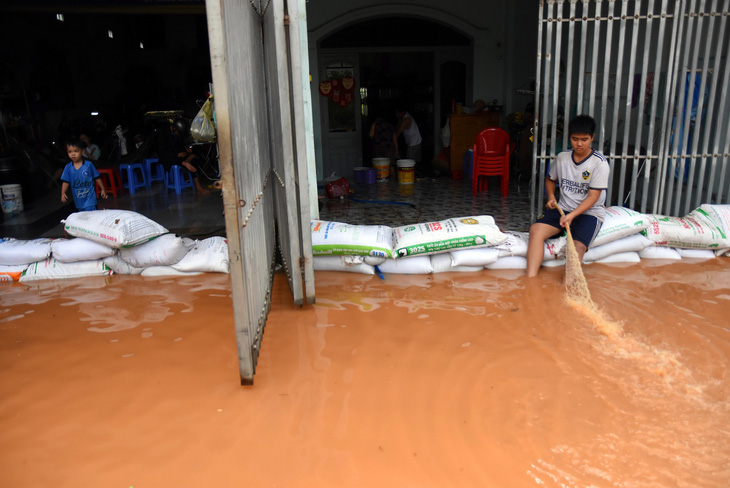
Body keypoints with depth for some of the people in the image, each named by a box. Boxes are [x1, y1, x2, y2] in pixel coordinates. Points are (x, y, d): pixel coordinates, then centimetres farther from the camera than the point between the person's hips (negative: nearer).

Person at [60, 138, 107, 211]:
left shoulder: (89, 165, -7)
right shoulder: (68, 167, 0)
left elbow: (97, 178, 1)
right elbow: (65, 182, 1)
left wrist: (103, 189, 5)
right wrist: (63, 193, -12)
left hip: (89, 199, -4)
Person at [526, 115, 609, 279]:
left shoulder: (599, 163, -9)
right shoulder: (562, 157, 5)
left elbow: (593, 196, -14)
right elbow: (550, 179, 24)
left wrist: (572, 215, -27)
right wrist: (551, 197, 4)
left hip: (589, 212, -3)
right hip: (563, 208, 4)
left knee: (577, 246, -29)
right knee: (536, 229, -23)